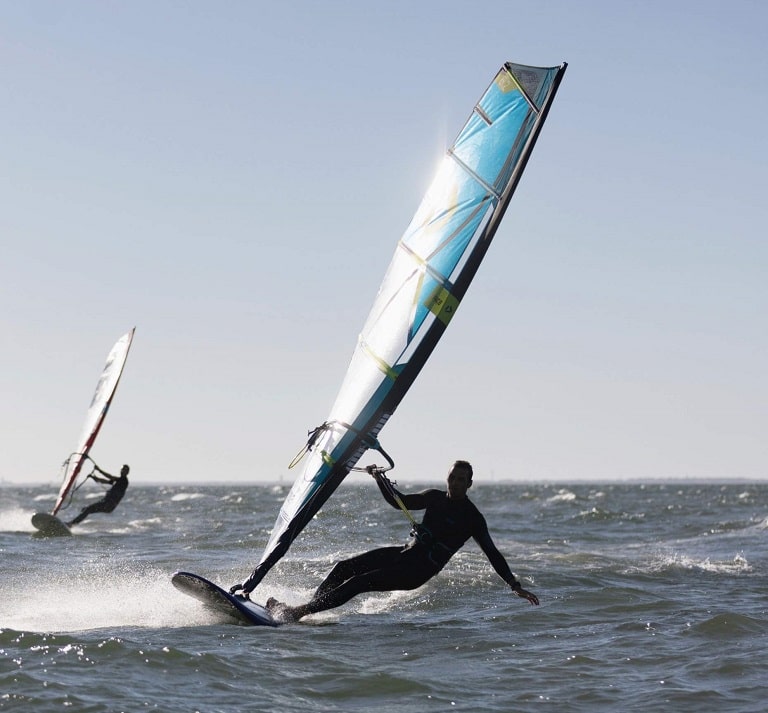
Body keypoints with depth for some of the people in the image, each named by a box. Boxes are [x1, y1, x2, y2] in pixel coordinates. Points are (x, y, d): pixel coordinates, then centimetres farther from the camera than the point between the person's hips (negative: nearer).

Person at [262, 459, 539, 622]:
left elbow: (492, 553, -8)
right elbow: (400, 501, 24)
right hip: (405, 553, 7)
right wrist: (380, 479, 11)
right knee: (345, 568, -4)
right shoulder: (435, 498, 12)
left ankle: (302, 611, -22)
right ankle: (308, 608, -3)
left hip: (419, 571, -7)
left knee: (359, 582, -20)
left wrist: (515, 585, -16)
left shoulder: (472, 518, -6)